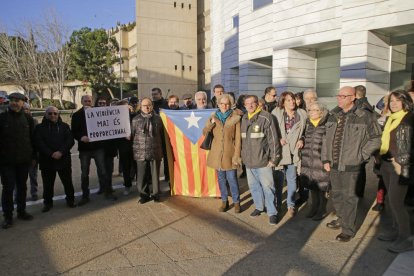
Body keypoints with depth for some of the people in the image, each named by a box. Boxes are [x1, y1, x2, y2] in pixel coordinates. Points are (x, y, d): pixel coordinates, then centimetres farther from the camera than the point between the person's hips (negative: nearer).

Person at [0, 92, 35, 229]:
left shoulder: (27, 118, 4)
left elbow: (32, 138, 8)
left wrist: (33, 156, 7)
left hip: (24, 160, 3)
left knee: (22, 187, 13)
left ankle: (21, 211, 26)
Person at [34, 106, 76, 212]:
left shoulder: (64, 126, 8)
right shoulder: (40, 128, 6)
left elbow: (70, 141, -2)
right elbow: (39, 143, -5)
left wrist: (61, 152, -16)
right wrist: (51, 154, -16)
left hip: (64, 159, 0)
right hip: (46, 160, 0)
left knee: (67, 182, 5)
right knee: (48, 184, 7)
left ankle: (70, 200, 20)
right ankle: (48, 202, 22)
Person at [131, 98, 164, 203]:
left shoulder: (157, 118, 5)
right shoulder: (136, 119, 5)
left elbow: (162, 134, 9)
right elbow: (132, 135, 6)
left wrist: (162, 148, 8)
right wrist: (134, 149, 3)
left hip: (155, 152, 0)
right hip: (140, 152, 0)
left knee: (155, 174, 8)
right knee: (142, 175, 4)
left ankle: (155, 194, 23)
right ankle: (144, 194, 19)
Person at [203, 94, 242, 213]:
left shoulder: (235, 118, -4)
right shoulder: (214, 117, 6)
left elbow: (238, 138, -5)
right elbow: (204, 132, 4)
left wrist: (237, 155, -9)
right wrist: (211, 123, -13)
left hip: (229, 153, -3)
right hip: (217, 153, 3)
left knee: (232, 179, -2)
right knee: (221, 179, 11)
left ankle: (236, 202, 15)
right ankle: (224, 201, 25)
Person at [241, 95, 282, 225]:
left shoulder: (266, 117, -12)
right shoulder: (244, 118, 9)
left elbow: (273, 139, -13)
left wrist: (274, 158, -13)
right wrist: (243, 155, 14)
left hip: (263, 161, -6)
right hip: (248, 161, 6)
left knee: (267, 187, 2)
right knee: (254, 186, 17)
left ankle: (272, 212, 15)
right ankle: (259, 206, 35)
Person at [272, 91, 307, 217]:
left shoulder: (302, 114, 3)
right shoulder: (276, 112, -3)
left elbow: (306, 130, 14)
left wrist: (301, 140, -2)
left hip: (293, 151, 2)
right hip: (279, 150, -1)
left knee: (292, 179, 9)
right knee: (278, 179, 7)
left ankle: (291, 205, 23)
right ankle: (277, 204, 24)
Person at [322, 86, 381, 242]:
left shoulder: (364, 117, -9)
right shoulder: (333, 116, 8)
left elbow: (375, 139, -3)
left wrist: (361, 155, -8)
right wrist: (325, 159, 6)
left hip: (350, 166, -6)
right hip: (333, 165, 6)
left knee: (349, 198, 4)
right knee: (336, 195, 19)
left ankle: (348, 229, 18)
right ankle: (341, 219, 40)